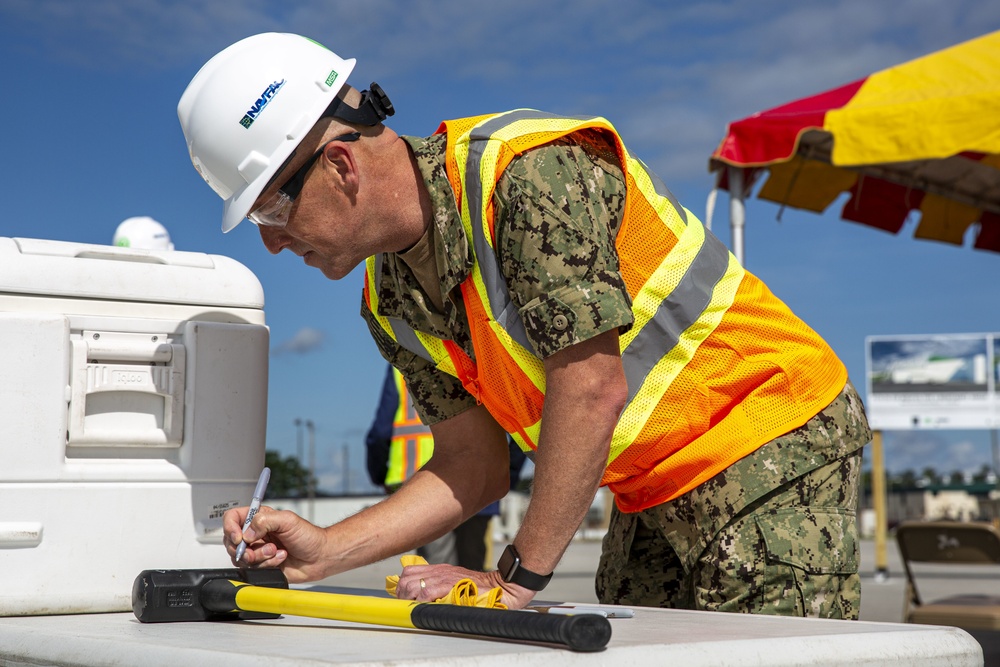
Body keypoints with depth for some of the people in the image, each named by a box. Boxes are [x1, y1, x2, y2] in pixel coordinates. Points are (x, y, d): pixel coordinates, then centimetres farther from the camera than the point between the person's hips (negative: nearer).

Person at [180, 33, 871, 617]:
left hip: (774, 452, -7)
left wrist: (518, 577, -22)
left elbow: (592, 386, -27)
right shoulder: (393, 301, 2)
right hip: (654, 495, 7)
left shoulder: (531, 173, -24)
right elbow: (473, 466, 5)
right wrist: (323, 550, -8)